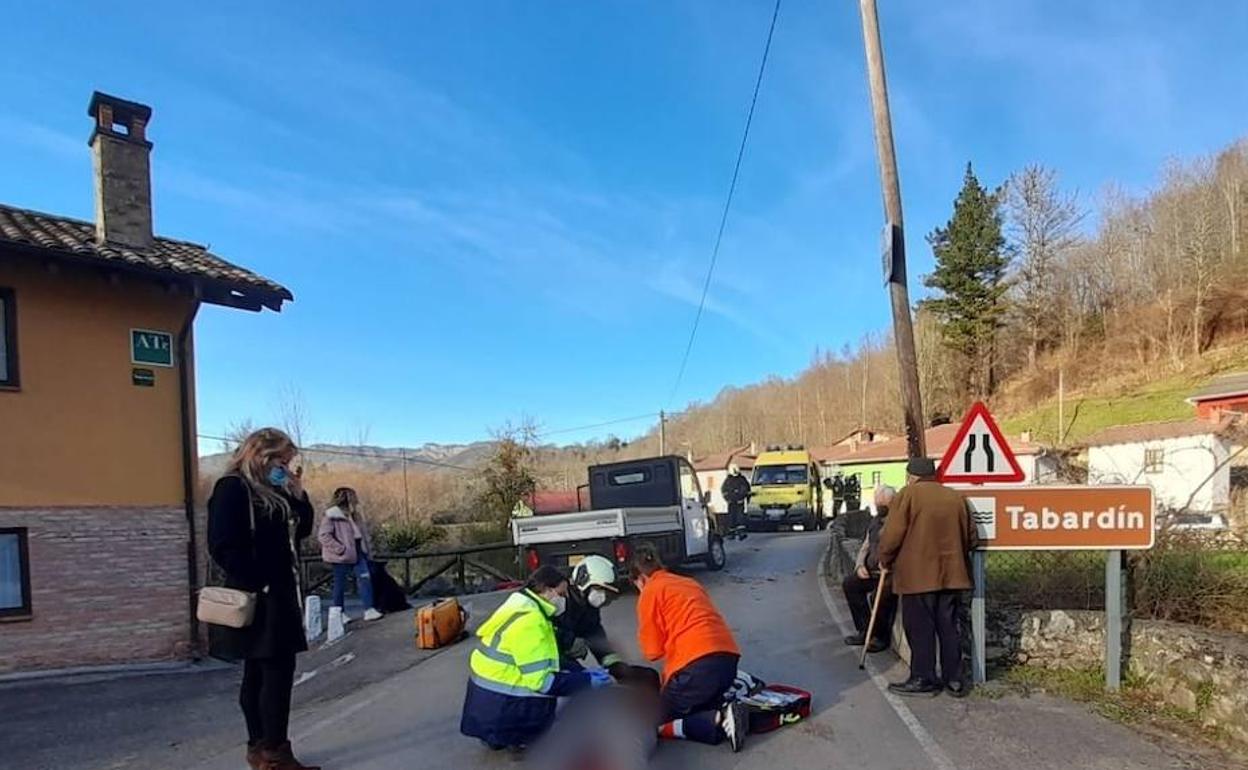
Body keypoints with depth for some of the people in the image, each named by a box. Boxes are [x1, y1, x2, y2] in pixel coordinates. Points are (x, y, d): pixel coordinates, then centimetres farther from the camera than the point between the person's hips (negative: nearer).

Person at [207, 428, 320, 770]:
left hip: (278, 594, 9)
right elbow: (223, 547, -20)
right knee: (277, 672, -8)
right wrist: (257, 584, -20)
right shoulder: (233, 488, -12)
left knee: (260, 673, 14)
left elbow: (302, 529, 17)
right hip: (257, 597, -9)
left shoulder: (274, 491, 14)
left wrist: (297, 494, 3)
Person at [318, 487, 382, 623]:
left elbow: (362, 530, 22)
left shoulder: (354, 515, 11)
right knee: (340, 585, 5)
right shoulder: (331, 516, -14)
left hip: (358, 552, 7)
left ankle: (369, 610, -3)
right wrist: (340, 549, -21)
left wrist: (367, 545, 10)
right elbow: (323, 535, -20)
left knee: (365, 578, -3)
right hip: (342, 556, -7)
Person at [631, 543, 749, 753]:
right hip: (728, 657, 7)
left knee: (659, 724, 10)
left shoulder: (650, 592, 5)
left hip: (697, 663, -7)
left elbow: (653, 651, 3)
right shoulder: (691, 583, 25)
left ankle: (719, 722, -12)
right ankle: (725, 714, -4)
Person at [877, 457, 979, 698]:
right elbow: (972, 538, 13)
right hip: (950, 574, 5)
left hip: (918, 574, -5)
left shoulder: (907, 495, -7)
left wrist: (885, 561, 4)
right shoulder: (956, 497, 9)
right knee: (948, 627, 12)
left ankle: (923, 680, 8)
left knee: (920, 628, 3)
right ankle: (954, 679, 17)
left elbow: (892, 534, -11)